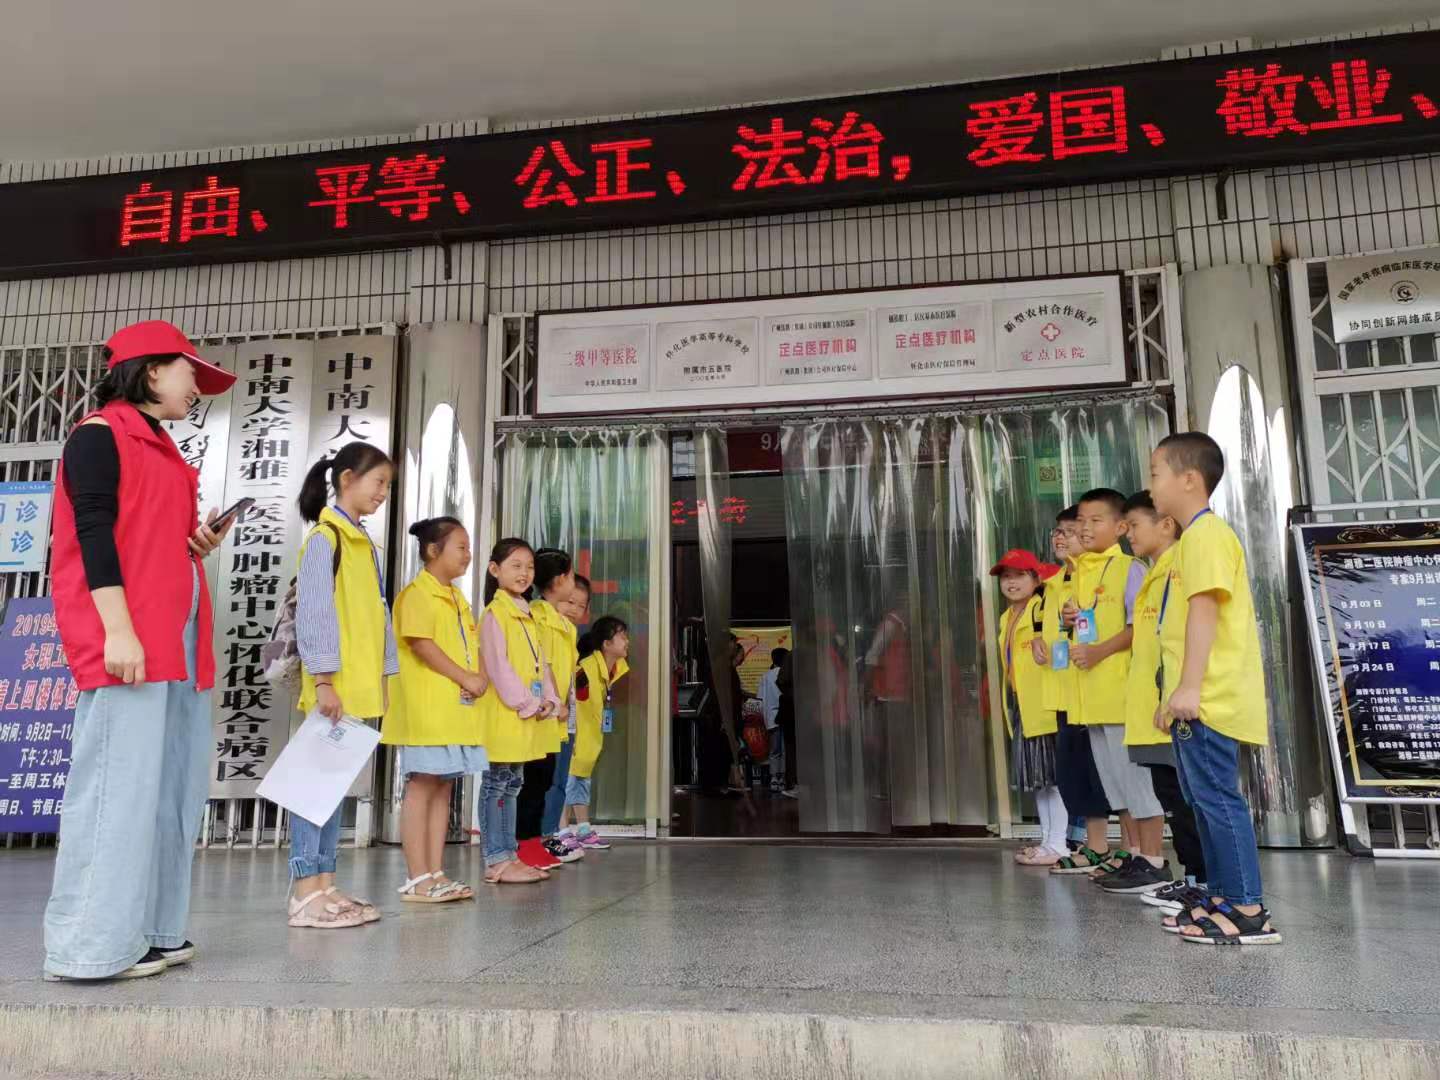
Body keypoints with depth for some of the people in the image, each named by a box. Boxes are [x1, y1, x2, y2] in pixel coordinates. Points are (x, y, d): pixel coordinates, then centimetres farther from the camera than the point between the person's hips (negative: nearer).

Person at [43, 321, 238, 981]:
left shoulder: (158, 446, 23)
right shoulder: (100, 433, -3)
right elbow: (95, 532, -13)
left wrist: (199, 543, 7)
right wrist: (118, 628, -20)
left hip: (175, 634, 9)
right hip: (126, 637, -9)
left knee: (173, 784, 7)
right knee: (119, 781, -8)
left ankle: (150, 929, 15)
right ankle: (89, 944, 1)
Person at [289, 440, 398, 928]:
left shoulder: (364, 544, 18)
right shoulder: (324, 537, -8)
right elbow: (313, 612, -15)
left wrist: (383, 677, 16)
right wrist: (323, 681, -19)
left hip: (360, 686, 9)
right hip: (333, 686, -9)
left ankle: (324, 885, 18)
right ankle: (305, 893, 2)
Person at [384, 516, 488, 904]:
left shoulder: (458, 599, 20)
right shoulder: (417, 592, -7)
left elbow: (473, 646, 19)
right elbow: (421, 643, -17)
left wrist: (481, 676, -1)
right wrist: (465, 678, -16)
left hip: (458, 709, 9)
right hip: (426, 708, -9)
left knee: (443, 787, 10)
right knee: (421, 786, -5)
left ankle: (436, 872, 15)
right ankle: (417, 879, 0)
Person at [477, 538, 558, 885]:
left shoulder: (528, 615, 17)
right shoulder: (494, 614, -9)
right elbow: (498, 666, -16)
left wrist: (548, 700, 3)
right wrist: (527, 703, -16)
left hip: (528, 715, 9)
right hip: (503, 713, -9)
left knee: (513, 783, 13)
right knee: (497, 784, -2)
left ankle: (509, 854, 21)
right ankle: (496, 860, 3)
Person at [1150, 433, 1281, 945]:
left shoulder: (1206, 533, -12)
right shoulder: (1195, 537, 19)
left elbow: (1205, 610, -22)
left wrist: (1188, 687, -26)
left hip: (1207, 698, -11)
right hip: (1196, 700, 11)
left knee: (1217, 797, -6)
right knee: (1205, 798, 14)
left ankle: (1249, 911, 0)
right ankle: (1223, 899, 23)